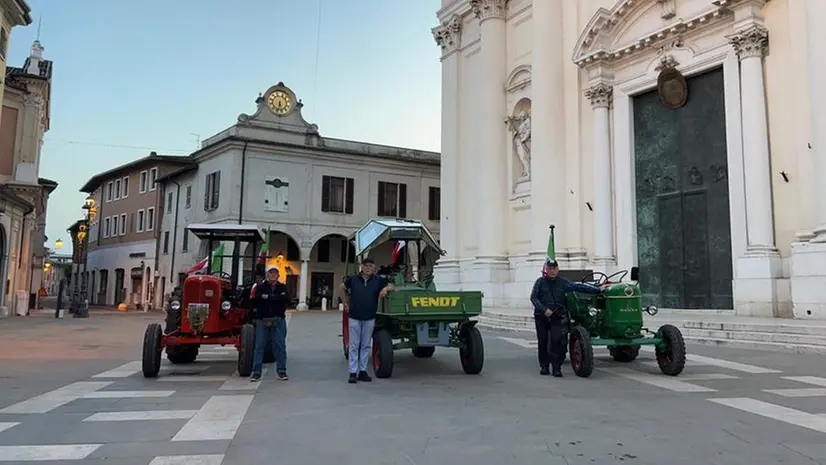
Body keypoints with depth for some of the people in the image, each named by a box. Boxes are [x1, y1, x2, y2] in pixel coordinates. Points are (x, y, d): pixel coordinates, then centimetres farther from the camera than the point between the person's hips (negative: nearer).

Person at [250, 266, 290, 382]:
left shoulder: (282, 287, 10)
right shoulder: (260, 287, 8)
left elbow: (287, 298, -11)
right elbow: (255, 300, -10)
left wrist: (268, 297, -12)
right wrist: (277, 298, -15)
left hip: (278, 320, 0)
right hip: (262, 320, 0)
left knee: (280, 345, 0)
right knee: (259, 346, 1)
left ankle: (282, 371, 8)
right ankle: (256, 372, 7)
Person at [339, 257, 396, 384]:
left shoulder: (378, 280, 0)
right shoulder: (353, 279, -2)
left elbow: (392, 286, 5)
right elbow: (341, 289, 12)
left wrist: (386, 289, -17)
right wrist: (346, 303, 9)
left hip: (370, 318, 2)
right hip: (355, 317, -1)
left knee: (366, 345, 8)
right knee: (354, 345, 1)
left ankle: (363, 371, 17)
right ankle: (353, 373, 4)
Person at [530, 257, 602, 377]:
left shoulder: (563, 282, 2)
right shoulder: (540, 282, 0)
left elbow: (579, 286, -2)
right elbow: (533, 297, -6)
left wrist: (598, 290, -8)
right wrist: (544, 309, -18)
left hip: (557, 317, 0)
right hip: (541, 317, 0)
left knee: (556, 341, -11)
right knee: (543, 342, 6)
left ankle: (557, 368, -4)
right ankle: (544, 366, 20)